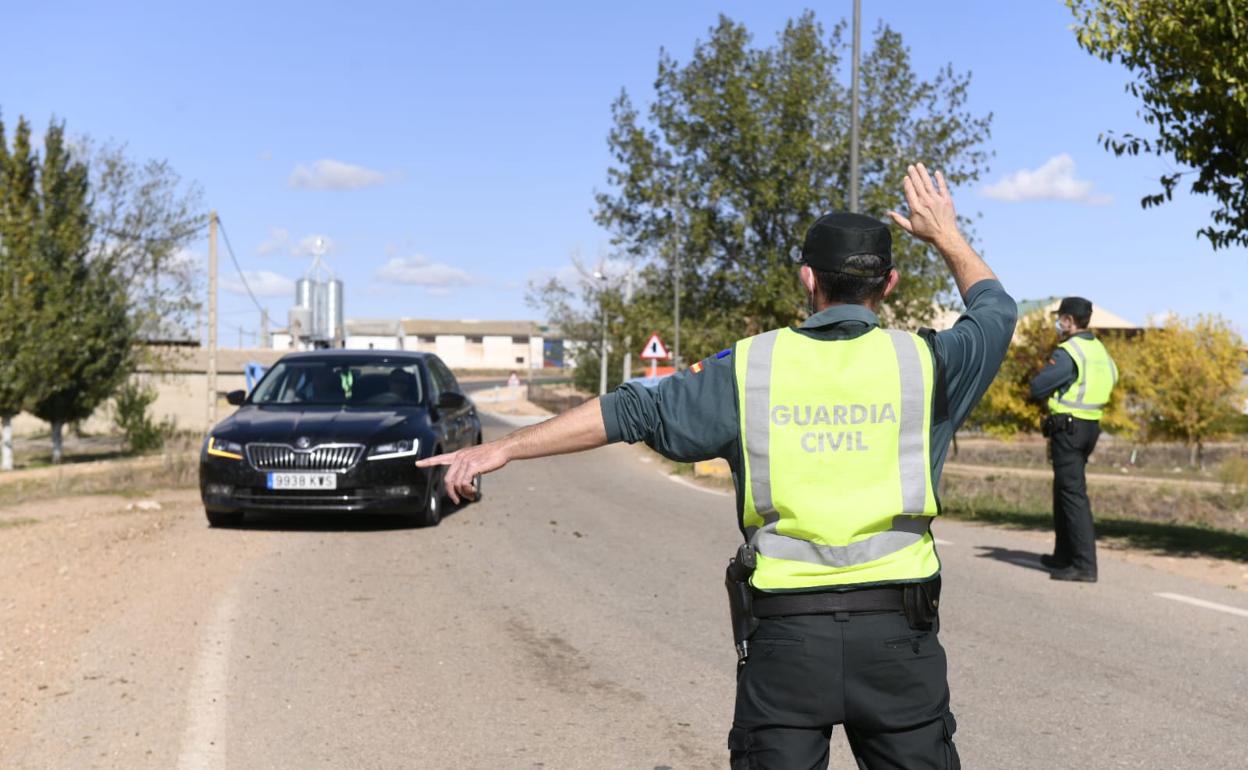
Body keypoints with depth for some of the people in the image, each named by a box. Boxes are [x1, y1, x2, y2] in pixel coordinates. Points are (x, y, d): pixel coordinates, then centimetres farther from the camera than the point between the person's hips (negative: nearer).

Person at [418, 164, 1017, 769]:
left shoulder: (750, 368, 0)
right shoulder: (923, 361, 0)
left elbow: (632, 411, 2)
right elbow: (996, 310, 21)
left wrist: (505, 447, 9)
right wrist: (947, 236, 37)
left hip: (786, 632, 0)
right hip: (897, 634, 0)